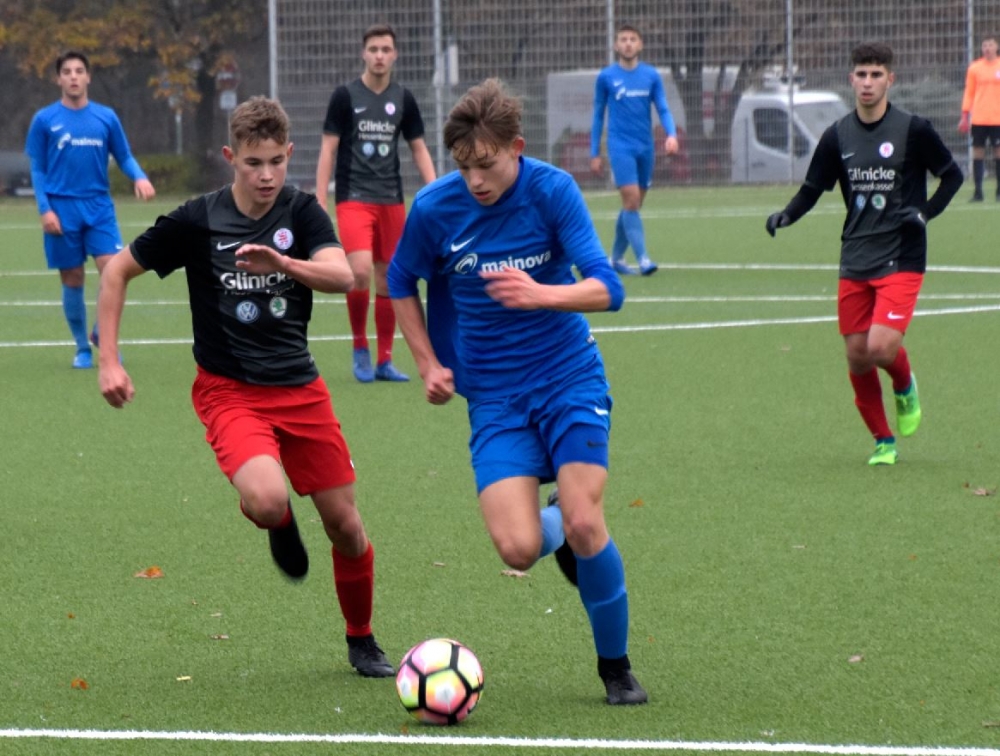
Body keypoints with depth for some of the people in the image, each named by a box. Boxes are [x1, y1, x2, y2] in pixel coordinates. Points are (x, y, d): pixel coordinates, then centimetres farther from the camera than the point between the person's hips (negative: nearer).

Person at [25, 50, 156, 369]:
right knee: (73, 280, 3)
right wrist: (45, 209, -7)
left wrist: (139, 177, -10)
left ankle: (102, 334, 9)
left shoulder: (106, 117, 6)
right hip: (62, 210, -1)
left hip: (99, 207, 1)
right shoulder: (44, 120, 1)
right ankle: (82, 347, 16)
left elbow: (124, 157, 12)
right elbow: (37, 170, 4)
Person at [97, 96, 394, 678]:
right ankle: (281, 524, 10)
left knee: (346, 524, 4)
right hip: (229, 391, -3)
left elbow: (342, 275, -21)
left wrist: (282, 262, -39)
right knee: (266, 501, -30)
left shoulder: (301, 212, -4)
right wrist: (109, 362, -4)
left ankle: (362, 641, 28)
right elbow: (119, 271, 2)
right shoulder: (198, 221, -9)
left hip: (299, 388, 3)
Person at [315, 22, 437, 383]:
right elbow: (328, 150, -1)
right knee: (360, 271, -21)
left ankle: (384, 360, 14)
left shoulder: (403, 99, 6)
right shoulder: (345, 96, -3)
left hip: (391, 201, 4)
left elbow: (419, 149, 13)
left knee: (388, 278, 5)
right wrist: (320, 202, -7)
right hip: (354, 200, -4)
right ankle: (360, 347, -2)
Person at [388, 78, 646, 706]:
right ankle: (555, 529, 24)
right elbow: (402, 283, 12)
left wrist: (541, 294, -37)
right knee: (518, 550, -16)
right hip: (494, 394, 1)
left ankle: (616, 666, 8)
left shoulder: (552, 190, -12)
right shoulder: (435, 208, -8)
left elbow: (606, 289, -18)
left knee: (584, 526, -16)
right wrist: (429, 363, 4)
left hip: (569, 377, -1)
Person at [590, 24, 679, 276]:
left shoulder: (651, 76, 5)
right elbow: (598, 115, 7)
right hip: (620, 146, -3)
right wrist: (595, 153, 6)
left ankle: (617, 257, 22)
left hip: (645, 147, 3)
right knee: (631, 199, -16)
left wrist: (671, 134, -16)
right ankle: (642, 258, -20)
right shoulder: (606, 77, 1)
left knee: (633, 204, 8)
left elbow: (663, 109, 4)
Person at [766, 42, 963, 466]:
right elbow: (813, 188, 10)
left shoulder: (913, 130, -6)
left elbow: (952, 175, 5)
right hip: (855, 262, 4)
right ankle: (883, 441, 21)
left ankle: (905, 387, 17)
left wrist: (926, 212, -11)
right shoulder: (838, 137, 4)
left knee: (881, 348, -19)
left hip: (901, 260, -4)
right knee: (857, 356, 3)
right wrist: (787, 215, -9)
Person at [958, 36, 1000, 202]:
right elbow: (969, 92, 8)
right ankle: (978, 191, 1)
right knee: (978, 151, -1)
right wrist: (965, 115, 2)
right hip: (978, 118, 0)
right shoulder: (974, 68, 6)